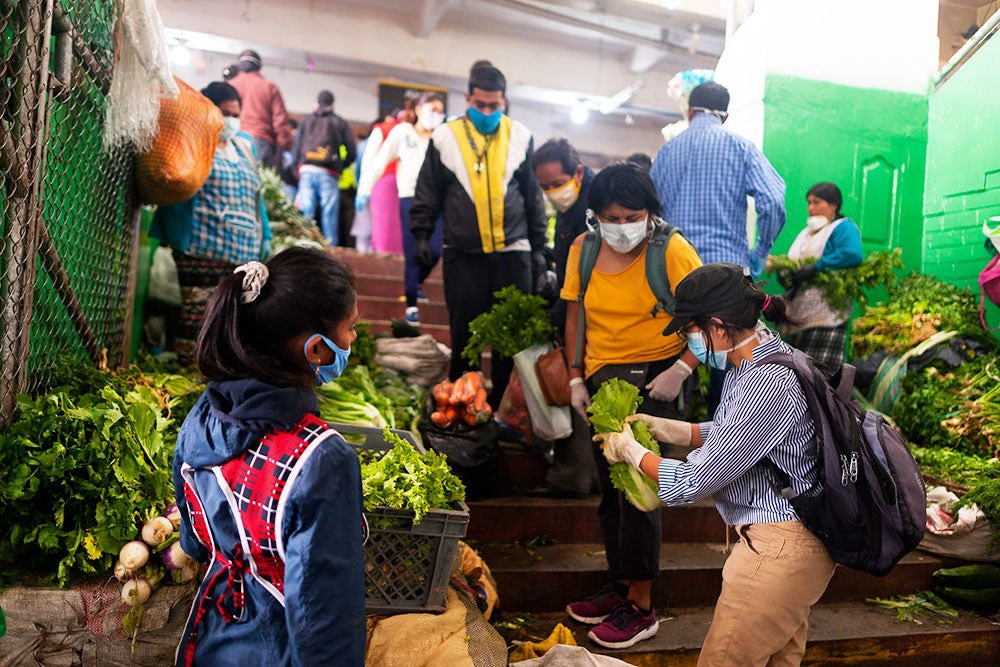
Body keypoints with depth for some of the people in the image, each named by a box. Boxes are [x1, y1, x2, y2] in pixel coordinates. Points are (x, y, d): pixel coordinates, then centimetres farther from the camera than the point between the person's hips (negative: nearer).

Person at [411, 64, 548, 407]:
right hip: (463, 254, -1)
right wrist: (421, 235, 2)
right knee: (464, 336, 5)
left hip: (513, 253, 1)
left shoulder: (520, 137, 7)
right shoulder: (445, 137, 3)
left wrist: (538, 247, 10)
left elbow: (534, 197, 12)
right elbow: (427, 193, 10)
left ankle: (499, 409, 19)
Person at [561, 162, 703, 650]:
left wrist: (680, 370, -21)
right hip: (602, 378, 6)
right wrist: (576, 378, 4)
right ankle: (620, 586, 31)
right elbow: (575, 317, 9)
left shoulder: (672, 251, -13)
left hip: (656, 378, -6)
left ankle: (640, 608, 9)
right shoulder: (583, 250, 1)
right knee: (611, 490, 14)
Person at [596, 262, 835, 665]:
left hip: (776, 549, -10)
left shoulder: (766, 386, -28)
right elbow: (742, 433, 19)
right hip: (792, 541, 10)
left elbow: (691, 484, -22)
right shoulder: (759, 361, 3)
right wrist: (666, 429, 11)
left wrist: (631, 451, -6)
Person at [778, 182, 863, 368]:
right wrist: (785, 276, -4)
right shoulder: (806, 232, 25)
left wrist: (816, 267, -22)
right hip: (797, 315, 8)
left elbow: (853, 255, -20)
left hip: (826, 314, -7)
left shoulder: (844, 228, 1)